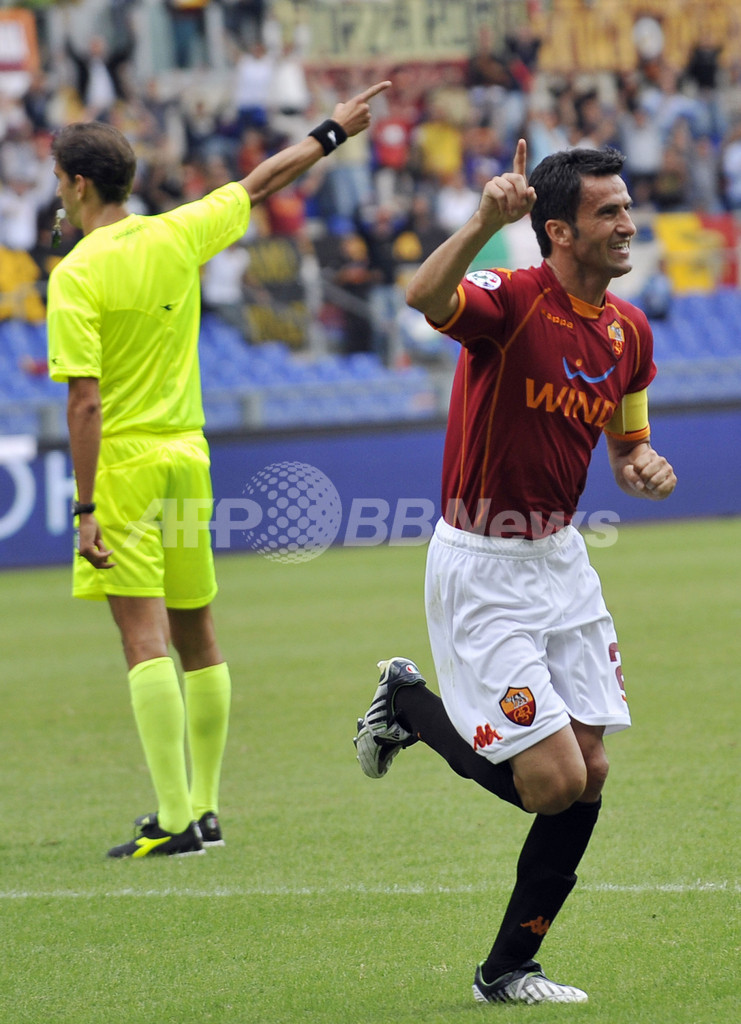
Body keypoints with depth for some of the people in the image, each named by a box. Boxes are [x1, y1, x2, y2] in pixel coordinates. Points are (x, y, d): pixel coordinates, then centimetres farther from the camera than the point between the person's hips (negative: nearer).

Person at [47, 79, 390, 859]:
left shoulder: (77, 276, -13)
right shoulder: (178, 237, 3)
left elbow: (84, 401, -17)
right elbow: (261, 184, 19)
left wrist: (85, 509, -16)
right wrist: (333, 131, 34)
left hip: (122, 467, -6)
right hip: (186, 457, 6)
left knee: (146, 639, -10)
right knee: (196, 637, 14)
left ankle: (175, 820, -15)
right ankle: (204, 807, 22)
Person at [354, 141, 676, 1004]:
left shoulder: (629, 331, 5)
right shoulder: (511, 301, -18)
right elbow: (424, 296, -41)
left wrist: (645, 469, -4)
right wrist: (485, 220, -56)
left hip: (559, 559, 7)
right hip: (480, 570, -7)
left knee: (589, 776, 3)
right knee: (554, 781, -11)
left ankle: (508, 969, 18)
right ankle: (411, 704, 17)